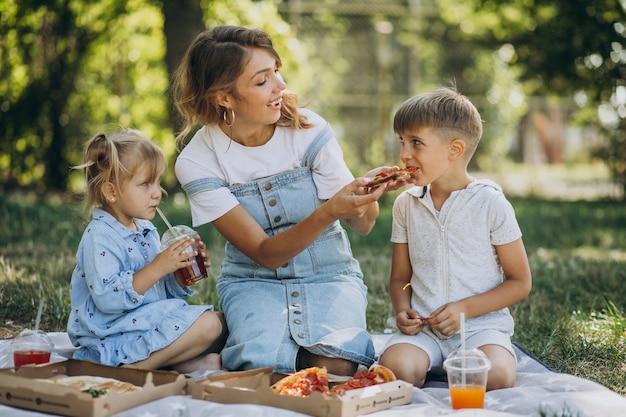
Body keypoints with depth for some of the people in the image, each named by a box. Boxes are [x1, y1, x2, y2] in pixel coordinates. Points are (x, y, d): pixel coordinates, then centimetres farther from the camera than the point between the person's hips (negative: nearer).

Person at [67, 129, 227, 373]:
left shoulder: (146, 231, 13)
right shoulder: (100, 237, -15)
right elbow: (107, 299, -26)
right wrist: (157, 268, -27)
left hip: (151, 321, 10)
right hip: (114, 341, -9)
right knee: (208, 324, -19)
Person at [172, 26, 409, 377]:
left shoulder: (309, 129, -12)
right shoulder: (197, 162, -14)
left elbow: (363, 224, -6)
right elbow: (265, 254, -18)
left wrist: (369, 191, -30)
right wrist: (327, 213, -34)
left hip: (329, 274, 1)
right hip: (254, 280, 0)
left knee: (334, 366, -28)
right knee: (264, 366, -30)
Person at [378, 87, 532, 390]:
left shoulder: (490, 203, -4)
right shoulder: (406, 204, 7)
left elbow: (520, 282, 0)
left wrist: (465, 308, -13)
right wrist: (403, 309, -8)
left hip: (481, 324, -1)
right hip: (423, 328, 2)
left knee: (496, 376, -33)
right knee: (395, 368, -31)